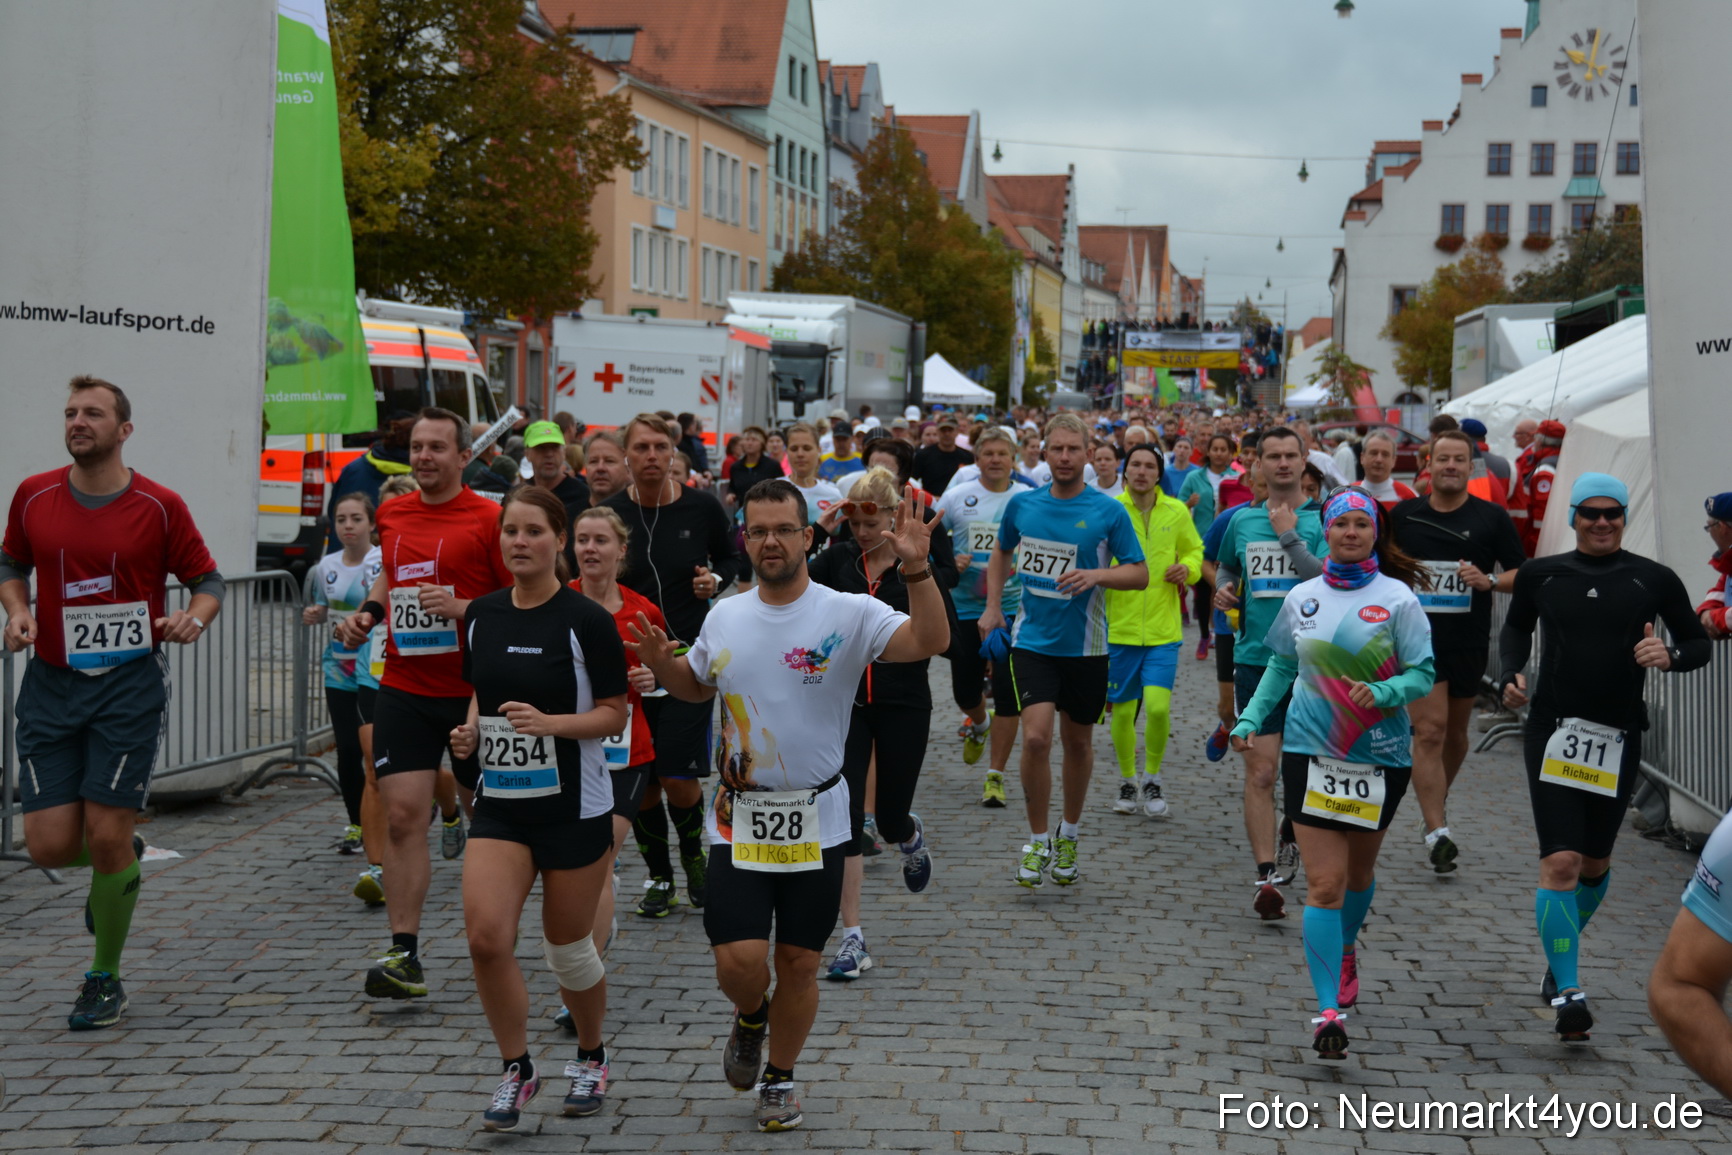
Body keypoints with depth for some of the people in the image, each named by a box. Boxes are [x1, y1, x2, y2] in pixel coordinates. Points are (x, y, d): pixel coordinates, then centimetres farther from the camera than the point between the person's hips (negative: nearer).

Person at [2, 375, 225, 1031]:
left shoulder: (160, 506, -3)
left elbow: (208, 579, 6)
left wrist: (195, 619, -15)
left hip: (131, 685, -3)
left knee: (106, 837, -6)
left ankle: (105, 979, 14)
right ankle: (121, 861, 35)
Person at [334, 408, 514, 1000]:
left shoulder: (489, 519, -8)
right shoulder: (392, 515, 9)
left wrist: (463, 607, -21)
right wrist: (367, 611, 10)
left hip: (472, 692, -3)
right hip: (403, 688, 3)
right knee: (402, 815, -6)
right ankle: (404, 953, -5)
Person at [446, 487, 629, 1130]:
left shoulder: (586, 620, -11)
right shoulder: (481, 616, 4)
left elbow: (615, 714, -8)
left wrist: (548, 722, -23)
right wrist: (470, 730, -2)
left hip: (573, 806, -4)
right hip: (500, 804, 4)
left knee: (568, 951, 7)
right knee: (485, 935, -12)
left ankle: (591, 1060, 35)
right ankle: (516, 1070, 8)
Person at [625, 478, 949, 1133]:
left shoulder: (849, 614, -9)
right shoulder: (724, 618, 5)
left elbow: (931, 641, -23)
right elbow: (695, 687, 22)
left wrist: (916, 569, -36)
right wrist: (659, 661, 1)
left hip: (817, 825, -2)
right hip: (739, 823, 2)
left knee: (799, 963, 7)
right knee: (739, 960, -9)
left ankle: (780, 1077, 31)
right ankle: (750, 1018, 27)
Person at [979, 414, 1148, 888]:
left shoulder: (1109, 512, -6)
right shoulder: (1022, 505, 2)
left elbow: (1140, 573, -4)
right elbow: (1002, 552, 21)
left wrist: (1096, 574, -22)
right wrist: (993, 606, 11)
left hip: (1085, 646, 0)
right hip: (1032, 640, 0)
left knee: (1078, 742, 12)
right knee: (1036, 738, -14)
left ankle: (1067, 835, 33)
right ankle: (1037, 842, 2)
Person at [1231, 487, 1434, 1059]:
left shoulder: (1397, 598, -6)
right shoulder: (1302, 598, 3)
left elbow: (1422, 674, -8)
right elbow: (1282, 665, 15)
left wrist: (1382, 692, -26)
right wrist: (1251, 718, 5)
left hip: (1380, 757, 0)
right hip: (1311, 753, 0)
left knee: (1358, 870, 19)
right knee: (1324, 883, -8)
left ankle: (1344, 950, 50)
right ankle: (1328, 1012, -9)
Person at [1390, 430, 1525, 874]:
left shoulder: (1492, 517, 0)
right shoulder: (1403, 515, 2)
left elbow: (1522, 574, 3)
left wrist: (1490, 581, -16)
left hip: (1469, 642, 2)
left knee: (1455, 732, 17)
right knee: (1430, 730, -12)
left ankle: (1438, 799, 43)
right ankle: (1437, 832, -16)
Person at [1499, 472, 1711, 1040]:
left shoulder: (1653, 580, 2)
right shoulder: (1540, 575, 4)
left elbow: (1699, 642, 8)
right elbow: (1516, 627, 21)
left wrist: (1671, 656, -14)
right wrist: (1511, 674, 3)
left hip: (1618, 738, 2)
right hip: (1553, 732, -1)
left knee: (1594, 863, 15)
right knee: (1560, 862, -14)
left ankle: (1560, 957, 41)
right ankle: (1568, 993, -12)